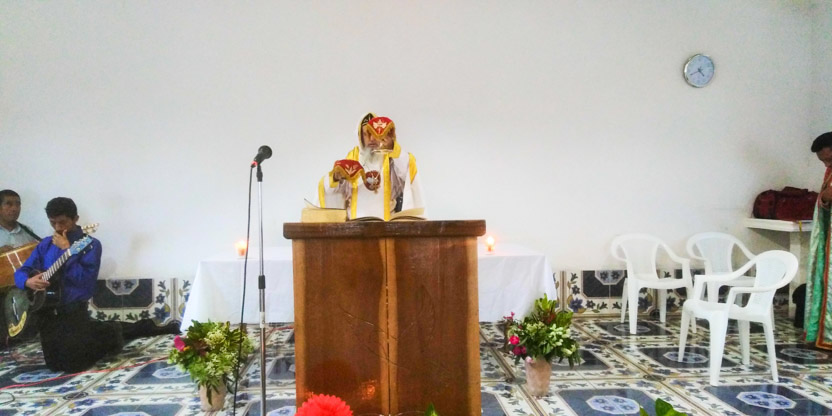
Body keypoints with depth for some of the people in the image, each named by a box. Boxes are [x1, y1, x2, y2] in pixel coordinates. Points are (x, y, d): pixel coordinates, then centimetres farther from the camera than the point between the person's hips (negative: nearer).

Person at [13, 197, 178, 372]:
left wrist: (66, 250, -18)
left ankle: (111, 334, 12)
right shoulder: (45, 245, 9)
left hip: (74, 312, -6)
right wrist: (28, 281, -15)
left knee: (71, 363, -16)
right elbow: (20, 272, 8)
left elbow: (85, 279, -19)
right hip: (47, 312, 6)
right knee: (55, 363, 6)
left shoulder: (90, 244, -7)